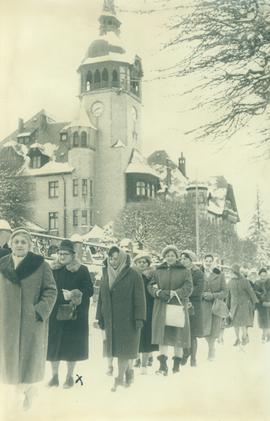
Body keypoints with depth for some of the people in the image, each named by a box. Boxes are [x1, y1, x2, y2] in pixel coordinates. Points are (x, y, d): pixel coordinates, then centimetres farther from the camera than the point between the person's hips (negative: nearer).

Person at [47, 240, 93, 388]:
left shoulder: (82, 270, -3)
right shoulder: (53, 269, 6)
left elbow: (89, 291, -7)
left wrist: (73, 294, -19)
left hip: (74, 315, -3)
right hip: (54, 314, 3)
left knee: (72, 345, 3)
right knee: (53, 344, 5)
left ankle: (69, 376, 18)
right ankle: (54, 376, 19)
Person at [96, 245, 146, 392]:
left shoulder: (133, 275, -7)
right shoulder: (106, 274, 9)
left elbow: (139, 298, -9)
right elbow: (101, 297, 13)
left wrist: (139, 318, -14)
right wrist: (100, 317, 10)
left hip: (127, 318, -5)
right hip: (111, 319, 5)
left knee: (123, 348, -3)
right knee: (116, 347, 9)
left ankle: (120, 378, 4)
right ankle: (129, 372, 26)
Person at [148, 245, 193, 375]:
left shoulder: (185, 271, 5)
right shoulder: (158, 271, 11)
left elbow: (188, 289, -4)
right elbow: (151, 286, 9)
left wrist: (174, 293, -17)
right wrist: (159, 293, -11)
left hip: (179, 307, -1)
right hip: (162, 307, 1)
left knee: (178, 337, 3)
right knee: (163, 336, -5)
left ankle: (177, 365, 15)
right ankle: (163, 366, -5)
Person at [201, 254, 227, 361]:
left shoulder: (219, 275, 4)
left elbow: (224, 292, 2)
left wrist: (213, 295, -12)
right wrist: (203, 294, -11)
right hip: (203, 304, 0)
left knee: (214, 328, -1)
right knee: (205, 328, -6)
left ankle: (211, 349, 21)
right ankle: (211, 348, 22)